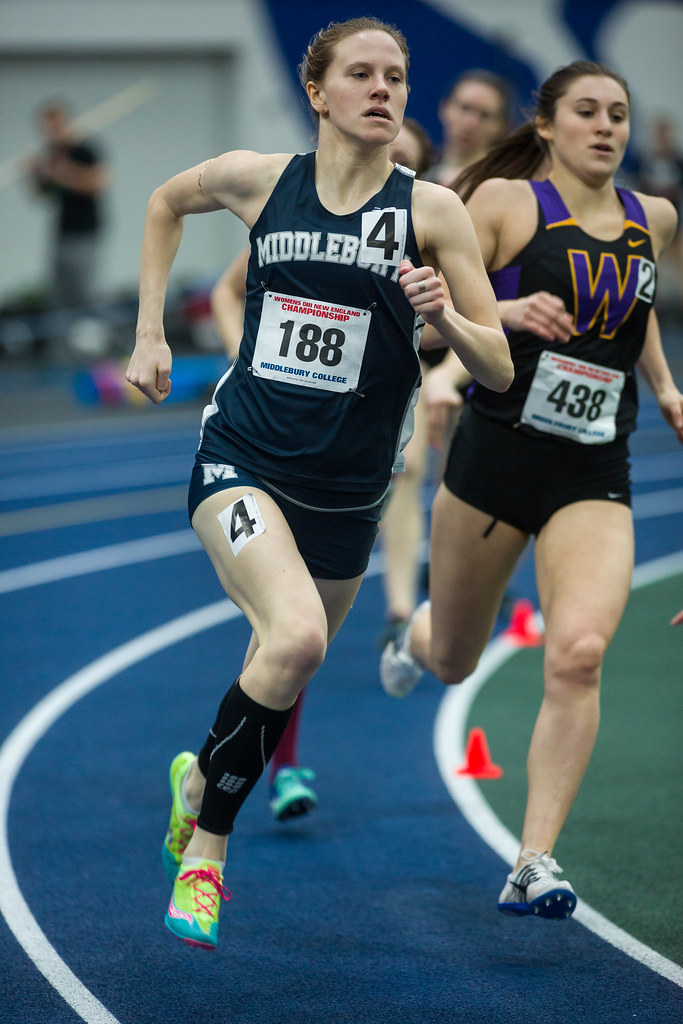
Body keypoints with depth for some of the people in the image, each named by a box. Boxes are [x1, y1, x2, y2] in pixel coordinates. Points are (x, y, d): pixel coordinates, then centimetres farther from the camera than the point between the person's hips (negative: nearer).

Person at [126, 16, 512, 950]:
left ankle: (203, 779, 48)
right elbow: (167, 203, 21)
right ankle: (207, 846, -8)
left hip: (346, 489, 2)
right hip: (243, 459, -2)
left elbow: (499, 372, -4)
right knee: (296, 635, -28)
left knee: (280, 676, 15)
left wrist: (444, 317, -24)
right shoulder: (258, 179, -2)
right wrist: (150, 335, 16)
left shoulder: (430, 209, -5)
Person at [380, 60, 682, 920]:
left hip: (595, 475, 2)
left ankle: (534, 865, -17)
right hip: (495, 454, -2)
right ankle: (414, 637, 55)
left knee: (578, 654, -21)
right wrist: (503, 310, -26)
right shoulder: (505, 202, -6)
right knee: (453, 663, 15)